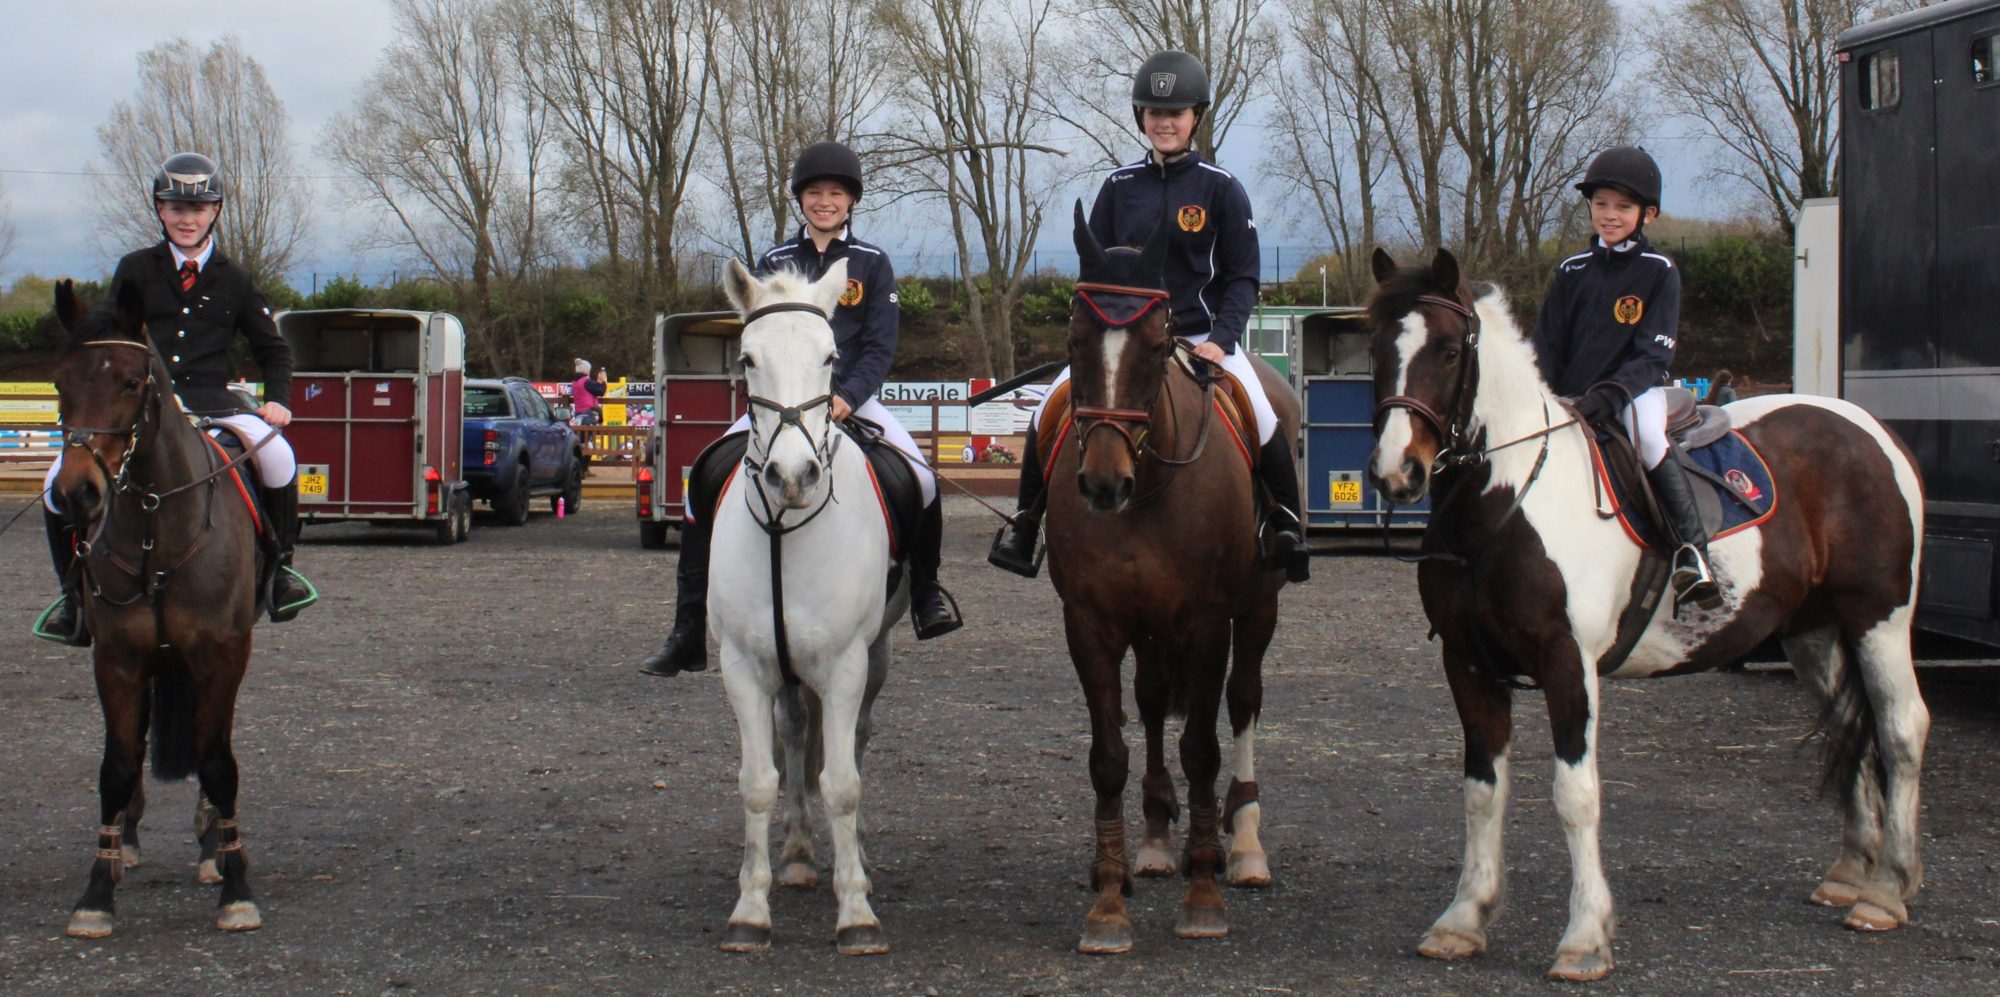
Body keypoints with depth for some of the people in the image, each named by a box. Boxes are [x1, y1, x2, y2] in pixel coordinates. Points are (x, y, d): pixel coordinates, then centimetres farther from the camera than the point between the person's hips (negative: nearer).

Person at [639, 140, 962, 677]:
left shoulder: (872, 264, 4)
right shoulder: (775, 262, 8)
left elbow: (881, 346, -2)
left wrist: (847, 397, -19)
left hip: (851, 399, -1)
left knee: (923, 483, -21)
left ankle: (926, 592, 7)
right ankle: (688, 635, -10)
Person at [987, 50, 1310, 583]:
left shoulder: (1220, 188, -2)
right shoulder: (1118, 188, 5)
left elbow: (1243, 277, -1)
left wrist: (1221, 339, -16)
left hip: (1202, 334, -2)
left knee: (1262, 419, -26)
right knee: (1049, 411, -15)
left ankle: (1288, 527, -4)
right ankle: (1024, 524, 2)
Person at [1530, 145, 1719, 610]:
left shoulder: (1660, 273, -1)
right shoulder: (1573, 272, 9)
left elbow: (1654, 355, -8)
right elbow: (1547, 348, 10)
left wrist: (1609, 394, -24)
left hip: (1635, 390, -4)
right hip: (1572, 398, 4)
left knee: (1647, 436, -34)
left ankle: (1693, 552, -34)